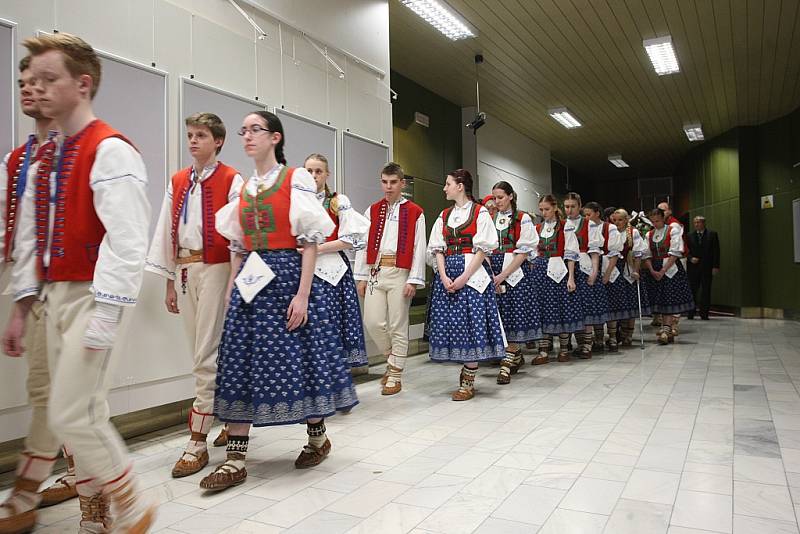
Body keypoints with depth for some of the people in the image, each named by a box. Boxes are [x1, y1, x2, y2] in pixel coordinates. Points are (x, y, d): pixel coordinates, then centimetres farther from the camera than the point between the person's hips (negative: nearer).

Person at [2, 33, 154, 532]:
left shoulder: (111, 151, -13)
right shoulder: (47, 157, 14)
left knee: (72, 416, -6)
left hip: (94, 298, -8)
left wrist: (103, 321, -22)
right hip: (56, 295, 8)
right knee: (85, 415, 15)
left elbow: (126, 241, -21)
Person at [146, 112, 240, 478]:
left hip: (215, 269, -6)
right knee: (203, 354, 12)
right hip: (185, 272, 7)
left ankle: (197, 443, 1)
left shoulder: (231, 181, -3)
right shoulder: (177, 182, 15)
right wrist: (169, 281, 13)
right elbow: (167, 232, 15)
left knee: (206, 357, -6)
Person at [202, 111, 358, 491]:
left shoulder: (296, 179, -3)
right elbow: (238, 246, 16)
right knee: (239, 362, 2)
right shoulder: (243, 187, 14)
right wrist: (231, 289, 8)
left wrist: (302, 293, -15)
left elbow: (310, 241, -8)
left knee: (299, 356, 2)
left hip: (289, 274, -6)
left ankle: (317, 438, 24)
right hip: (251, 279, 6)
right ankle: (235, 459, 9)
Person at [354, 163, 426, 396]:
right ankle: (393, 357, 25)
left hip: (399, 273, -3)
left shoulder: (415, 213, 2)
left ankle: (395, 376, 14)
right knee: (372, 322, -2)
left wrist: (413, 280, -10)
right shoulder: (372, 211, 12)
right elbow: (363, 244, 9)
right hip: (376, 272, 4)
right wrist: (361, 277, 4)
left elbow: (419, 248, -3)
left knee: (398, 326, 1)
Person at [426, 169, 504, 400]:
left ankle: (468, 382, 4)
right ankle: (466, 370, 20)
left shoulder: (480, 213, 0)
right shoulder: (444, 215, 15)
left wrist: (464, 277, -15)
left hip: (472, 274, -5)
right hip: (447, 273, 5)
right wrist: (443, 276, -7)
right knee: (449, 322, 3)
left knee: (471, 323, -5)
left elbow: (482, 250, -7)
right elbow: (438, 249, 9)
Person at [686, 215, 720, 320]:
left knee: (706, 291, 1)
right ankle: (691, 314, 6)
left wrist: (715, 266, -6)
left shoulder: (712, 234, 5)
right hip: (693, 267, 1)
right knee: (692, 291, 0)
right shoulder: (690, 236, 10)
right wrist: (690, 258, -9)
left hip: (707, 267, -1)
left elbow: (716, 251, 1)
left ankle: (704, 314, 5)